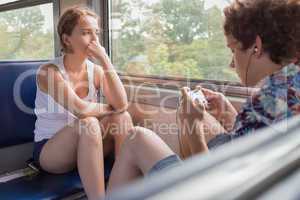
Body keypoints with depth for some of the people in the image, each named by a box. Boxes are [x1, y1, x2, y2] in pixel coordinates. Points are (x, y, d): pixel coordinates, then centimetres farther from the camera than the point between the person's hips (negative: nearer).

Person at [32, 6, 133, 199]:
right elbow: (81, 109, -30)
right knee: (88, 123, -34)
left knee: (122, 118, -20)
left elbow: (121, 104, -20)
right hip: (48, 151, -5)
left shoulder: (96, 70, -3)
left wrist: (105, 60, -22)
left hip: (85, 146, 5)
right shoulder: (49, 71, -18)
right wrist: (110, 109, -12)